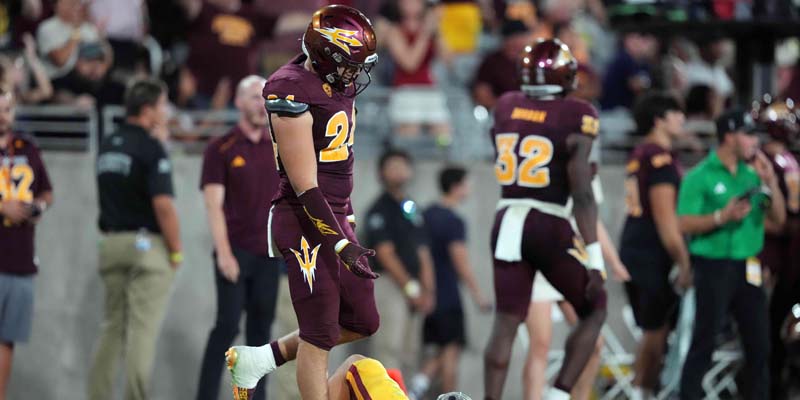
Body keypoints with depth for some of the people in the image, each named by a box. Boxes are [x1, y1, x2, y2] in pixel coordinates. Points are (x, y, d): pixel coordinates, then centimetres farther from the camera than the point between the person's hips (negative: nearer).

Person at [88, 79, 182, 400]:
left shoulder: (107, 146, 11)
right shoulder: (151, 148, -13)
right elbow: (163, 204, -19)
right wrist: (176, 251, -10)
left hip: (111, 242, 7)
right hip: (147, 243, -7)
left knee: (112, 327, 13)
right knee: (143, 329, -7)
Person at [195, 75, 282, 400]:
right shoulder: (221, 150, -2)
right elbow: (214, 205, -8)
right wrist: (224, 252, -16)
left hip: (269, 253, 5)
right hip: (235, 252, -5)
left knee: (261, 329, 6)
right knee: (227, 326, -9)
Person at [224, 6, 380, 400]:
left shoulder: (337, 84, 6)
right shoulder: (293, 92, -21)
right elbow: (305, 186, -21)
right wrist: (342, 245, -21)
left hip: (335, 218, 9)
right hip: (304, 222, -9)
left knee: (361, 323, 13)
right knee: (320, 335, -5)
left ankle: (258, 359, 24)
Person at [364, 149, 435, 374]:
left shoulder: (413, 211, 18)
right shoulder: (380, 210, -4)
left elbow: (423, 254, 17)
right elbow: (385, 254, -11)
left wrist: (428, 291, 4)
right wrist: (411, 288, -13)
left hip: (413, 290, 7)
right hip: (388, 284, -7)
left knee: (409, 352, 5)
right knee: (390, 347, -16)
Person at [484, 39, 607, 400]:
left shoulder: (505, 109, 5)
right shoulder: (574, 120, -10)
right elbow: (582, 196, -13)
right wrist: (594, 258, -12)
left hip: (507, 222, 5)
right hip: (550, 227, -5)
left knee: (506, 322, 8)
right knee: (594, 311, 13)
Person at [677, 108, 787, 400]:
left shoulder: (752, 174, 10)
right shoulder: (700, 177, -6)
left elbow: (778, 219, 10)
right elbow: (684, 224, -11)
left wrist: (770, 181, -2)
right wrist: (723, 216, -22)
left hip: (748, 267, 5)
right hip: (714, 266, -5)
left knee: (759, 343, 5)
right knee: (704, 342, -4)